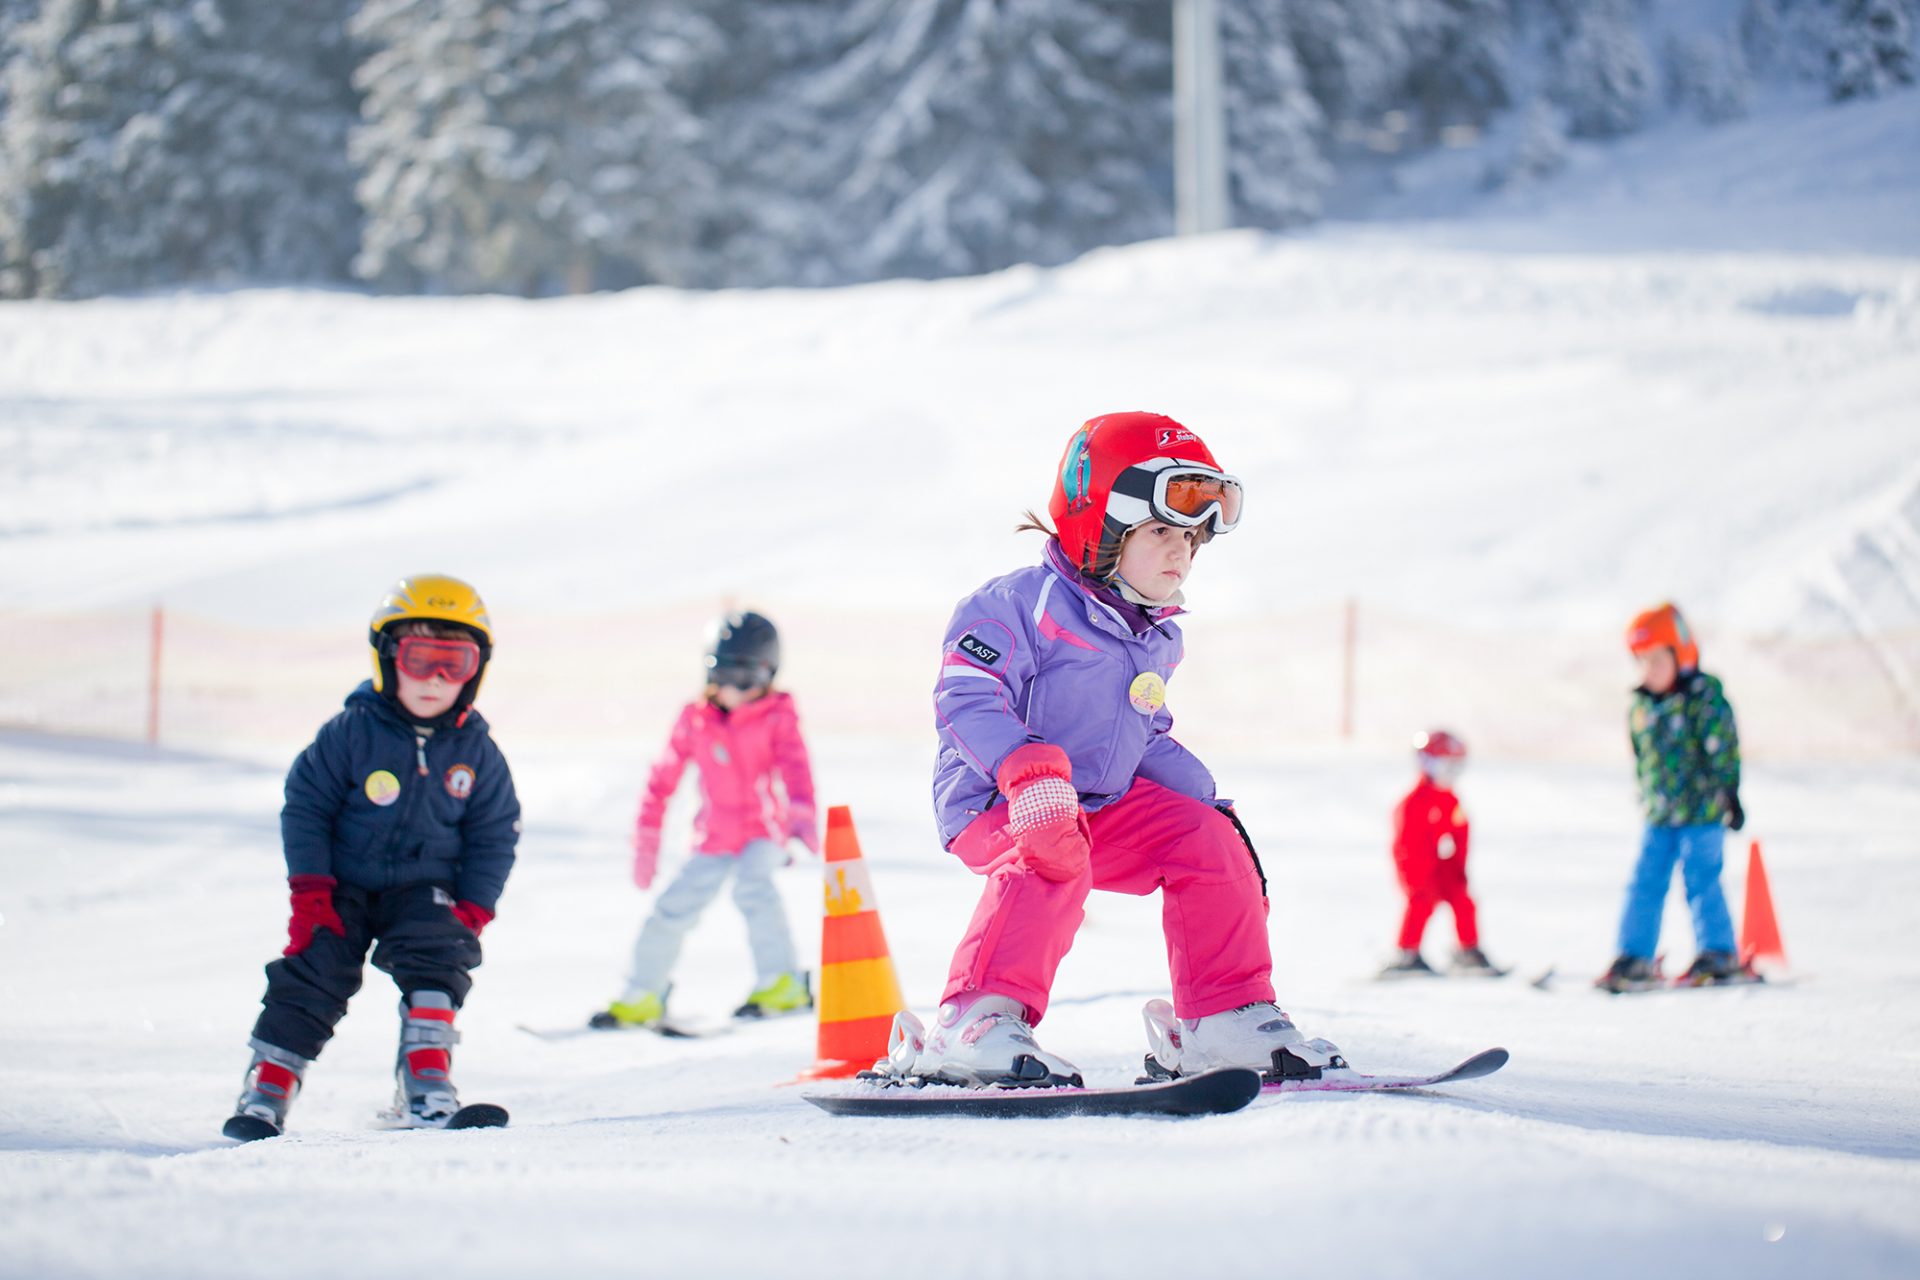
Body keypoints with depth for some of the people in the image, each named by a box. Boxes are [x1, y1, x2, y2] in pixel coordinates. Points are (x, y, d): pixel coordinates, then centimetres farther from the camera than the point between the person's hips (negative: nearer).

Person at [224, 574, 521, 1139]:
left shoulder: (476, 750, -3)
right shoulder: (351, 733, -12)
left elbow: (495, 832, 6)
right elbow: (305, 805, -6)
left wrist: (473, 907, -4)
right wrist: (310, 890, -12)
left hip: (424, 887, 1)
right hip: (343, 888, -1)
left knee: (440, 956, -22)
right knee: (316, 971, -13)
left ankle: (425, 1086, -21)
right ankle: (268, 1083, -1)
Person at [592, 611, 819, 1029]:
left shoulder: (777, 718, -9)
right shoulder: (694, 720, -1)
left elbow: (794, 767, -25)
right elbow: (662, 779, 6)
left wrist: (801, 814, -44)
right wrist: (646, 839, 6)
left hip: (765, 830, -4)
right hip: (715, 837, 4)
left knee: (752, 882, -31)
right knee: (674, 908, -1)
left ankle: (782, 984, -28)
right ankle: (642, 998, 18)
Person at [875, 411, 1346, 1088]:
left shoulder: (1157, 639, 15)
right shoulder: (1024, 604, -15)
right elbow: (967, 699, -24)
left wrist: (1203, 799, 14)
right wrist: (1030, 773, -38)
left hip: (1107, 803, 8)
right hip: (997, 805, -8)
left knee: (1208, 840, -6)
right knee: (1051, 860, -38)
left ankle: (1227, 1019, 0)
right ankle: (978, 1023, -41)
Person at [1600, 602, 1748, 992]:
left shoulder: (1705, 697, -10)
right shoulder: (1640, 706, 9)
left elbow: (1723, 750, -10)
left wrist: (1729, 794, -12)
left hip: (1701, 810, -6)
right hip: (1660, 814, 6)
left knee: (1701, 881, -4)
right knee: (1646, 882, 4)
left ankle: (1718, 954, 4)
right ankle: (1634, 957, 7)